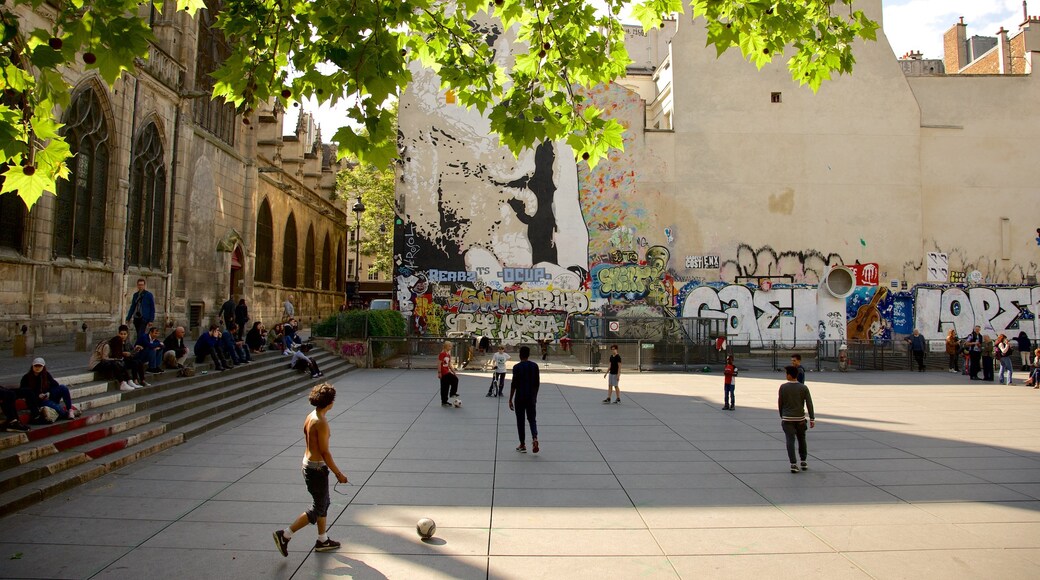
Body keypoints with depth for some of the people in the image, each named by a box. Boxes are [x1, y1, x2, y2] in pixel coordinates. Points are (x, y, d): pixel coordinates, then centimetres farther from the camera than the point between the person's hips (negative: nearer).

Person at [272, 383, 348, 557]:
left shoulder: (310, 416, 4)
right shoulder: (321, 423, -24)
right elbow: (325, 452, -22)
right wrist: (338, 474, -14)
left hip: (308, 463, 9)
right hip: (317, 468, -9)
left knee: (324, 502, 20)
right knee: (318, 509, 4)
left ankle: (323, 540, 31)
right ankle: (285, 535, 6)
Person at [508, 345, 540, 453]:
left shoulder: (517, 367, -9)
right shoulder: (534, 366, 3)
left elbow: (514, 384, -11)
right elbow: (537, 383, 8)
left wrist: (510, 400, -6)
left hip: (520, 397, -3)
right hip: (531, 397, 3)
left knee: (520, 421, 7)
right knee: (532, 419, 10)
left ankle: (522, 445, 12)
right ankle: (534, 438, -15)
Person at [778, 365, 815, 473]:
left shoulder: (783, 387, -5)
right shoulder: (803, 387, -3)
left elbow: (780, 403, 1)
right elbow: (809, 404, -6)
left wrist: (782, 416, 15)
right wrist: (812, 419, -2)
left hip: (787, 419, -2)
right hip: (800, 418, 2)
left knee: (790, 441, -2)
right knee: (801, 440, 18)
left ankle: (793, 464, -9)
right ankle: (804, 462, 25)